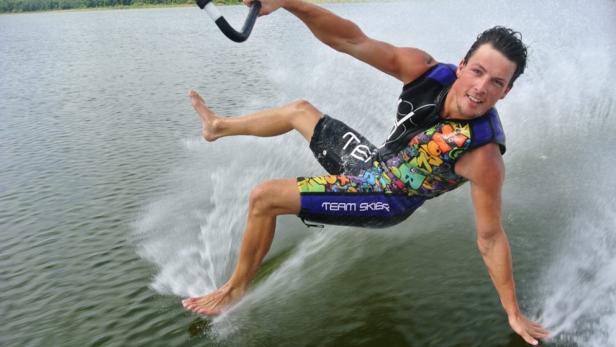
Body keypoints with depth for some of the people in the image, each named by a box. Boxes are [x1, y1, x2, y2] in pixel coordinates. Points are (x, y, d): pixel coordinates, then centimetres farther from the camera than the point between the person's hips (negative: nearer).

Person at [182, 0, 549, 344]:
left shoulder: (483, 155, -32)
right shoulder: (426, 71, -21)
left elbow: (490, 238, -23)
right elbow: (353, 40, -26)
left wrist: (514, 313, -16)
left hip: (383, 201, -6)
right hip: (374, 161, 6)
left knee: (264, 197, -14)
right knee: (299, 110, 22)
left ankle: (236, 288, 12)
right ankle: (219, 127, 52)